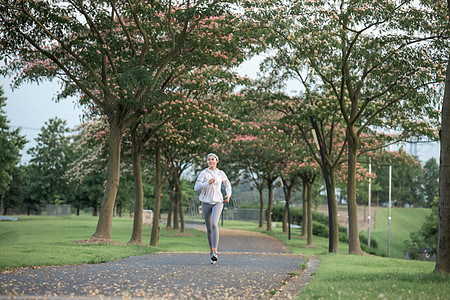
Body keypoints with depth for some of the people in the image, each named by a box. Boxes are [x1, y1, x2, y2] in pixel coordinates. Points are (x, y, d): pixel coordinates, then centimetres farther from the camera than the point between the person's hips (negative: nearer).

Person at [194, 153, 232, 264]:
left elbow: (227, 184, 25)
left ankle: (215, 252, -27)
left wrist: (228, 194, 7)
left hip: (217, 202, -1)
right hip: (206, 202, 1)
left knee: (214, 224, -22)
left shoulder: (221, 173, 7)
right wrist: (208, 183, -19)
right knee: (208, 228, 7)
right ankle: (211, 250, 26)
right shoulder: (204, 173, 1)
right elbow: (196, 188, -7)